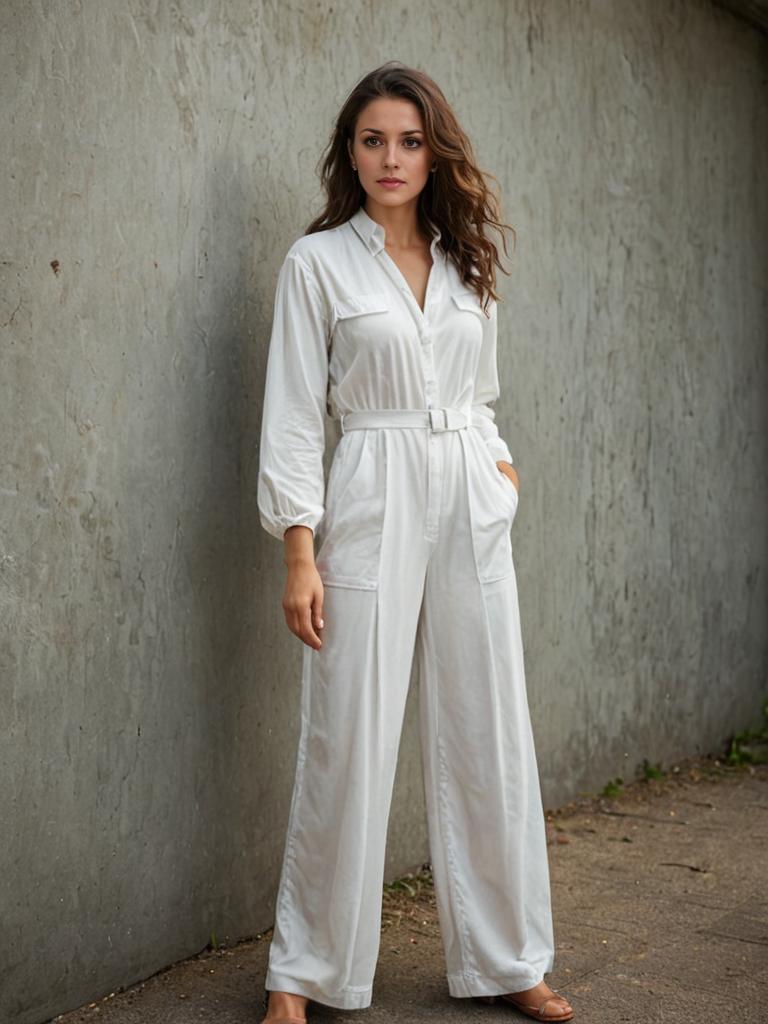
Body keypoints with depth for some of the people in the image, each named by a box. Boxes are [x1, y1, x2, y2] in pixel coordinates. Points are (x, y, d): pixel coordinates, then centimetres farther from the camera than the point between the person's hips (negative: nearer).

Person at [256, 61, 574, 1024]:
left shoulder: (465, 262, 13)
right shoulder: (318, 261, 0)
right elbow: (294, 413, -4)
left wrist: (500, 469, 4)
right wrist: (300, 553, -10)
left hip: (472, 510, 4)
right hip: (371, 508, -4)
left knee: (489, 736, 6)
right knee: (348, 744, -3)